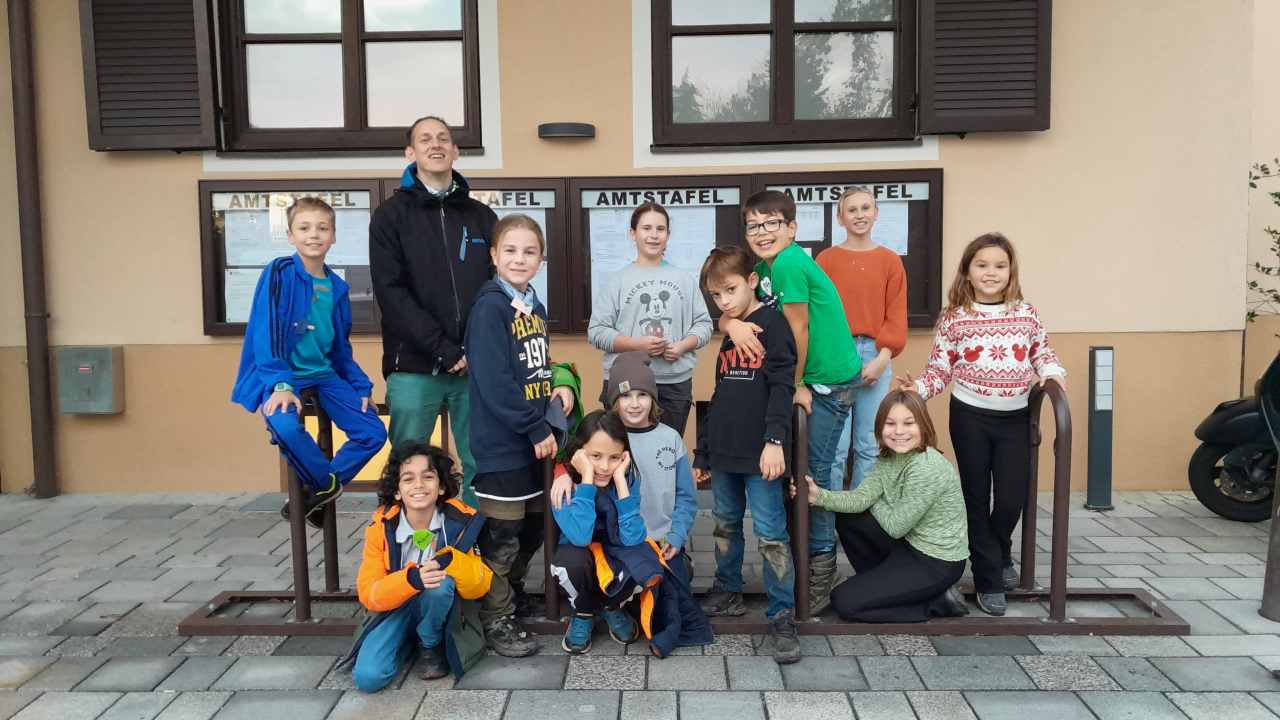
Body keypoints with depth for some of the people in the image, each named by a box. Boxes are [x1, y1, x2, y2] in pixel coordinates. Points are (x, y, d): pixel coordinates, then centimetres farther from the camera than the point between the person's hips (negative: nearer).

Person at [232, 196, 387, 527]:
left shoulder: (337, 287, 8)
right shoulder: (279, 274, -9)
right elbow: (267, 334, -15)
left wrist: (361, 388, 6)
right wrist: (280, 385, -26)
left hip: (325, 374, 6)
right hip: (285, 374, -5)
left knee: (374, 433, -6)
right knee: (285, 427, -35)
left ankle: (318, 489, 9)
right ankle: (327, 484, -7)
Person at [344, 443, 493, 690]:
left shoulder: (461, 522, -17)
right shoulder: (380, 529, -16)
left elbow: (481, 586, -16)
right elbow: (368, 594, -18)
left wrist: (452, 562, -38)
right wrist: (410, 579, -38)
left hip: (439, 610, -1)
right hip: (395, 608, 1)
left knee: (441, 583, -34)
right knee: (367, 676, -23)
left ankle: (434, 646, -5)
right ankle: (409, 642, 10)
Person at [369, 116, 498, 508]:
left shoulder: (482, 217, 14)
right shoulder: (391, 215, 6)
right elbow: (391, 291, -5)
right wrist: (443, 350, -13)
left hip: (476, 366, 2)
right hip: (414, 366, -2)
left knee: (481, 466, 5)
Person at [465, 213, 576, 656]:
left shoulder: (535, 308, 12)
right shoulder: (489, 308, -14)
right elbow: (495, 383, -21)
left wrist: (559, 387, 0)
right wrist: (536, 430, -19)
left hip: (535, 438, 8)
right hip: (502, 442, -8)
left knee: (533, 527, 19)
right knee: (501, 534, 1)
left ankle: (514, 592, 39)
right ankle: (496, 620, 16)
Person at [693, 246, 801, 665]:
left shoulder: (772, 324, -6)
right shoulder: (728, 336, 16)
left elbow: (782, 386, -15)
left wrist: (775, 441, -25)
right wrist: (703, 454, 21)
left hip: (760, 456, -7)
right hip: (725, 454, 8)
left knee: (770, 534, -5)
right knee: (726, 525, 17)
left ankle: (782, 615, 5)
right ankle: (727, 593, 33)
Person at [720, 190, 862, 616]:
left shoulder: (790, 263, -21)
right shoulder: (763, 269, 6)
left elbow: (798, 330, -18)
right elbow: (729, 312, 5)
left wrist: (796, 386, -7)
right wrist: (733, 323, -19)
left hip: (830, 381, -9)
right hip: (806, 378, 9)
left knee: (813, 472, -3)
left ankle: (822, 569, 11)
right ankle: (817, 561, 30)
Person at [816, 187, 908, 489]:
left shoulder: (890, 260, 9)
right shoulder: (827, 259, 5)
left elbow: (896, 314, 6)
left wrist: (883, 357, -5)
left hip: (876, 356, 2)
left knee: (869, 444, 6)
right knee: (835, 445, -3)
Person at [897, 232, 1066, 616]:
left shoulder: (1027, 314, 4)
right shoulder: (955, 319, -2)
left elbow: (1042, 353, 16)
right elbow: (940, 368, -1)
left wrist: (1053, 373, -4)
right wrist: (919, 387, -19)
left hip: (1015, 417, 2)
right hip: (970, 416, -2)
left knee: (1012, 498, 2)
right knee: (978, 498, 6)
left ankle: (1000, 554, 35)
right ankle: (988, 579, 19)